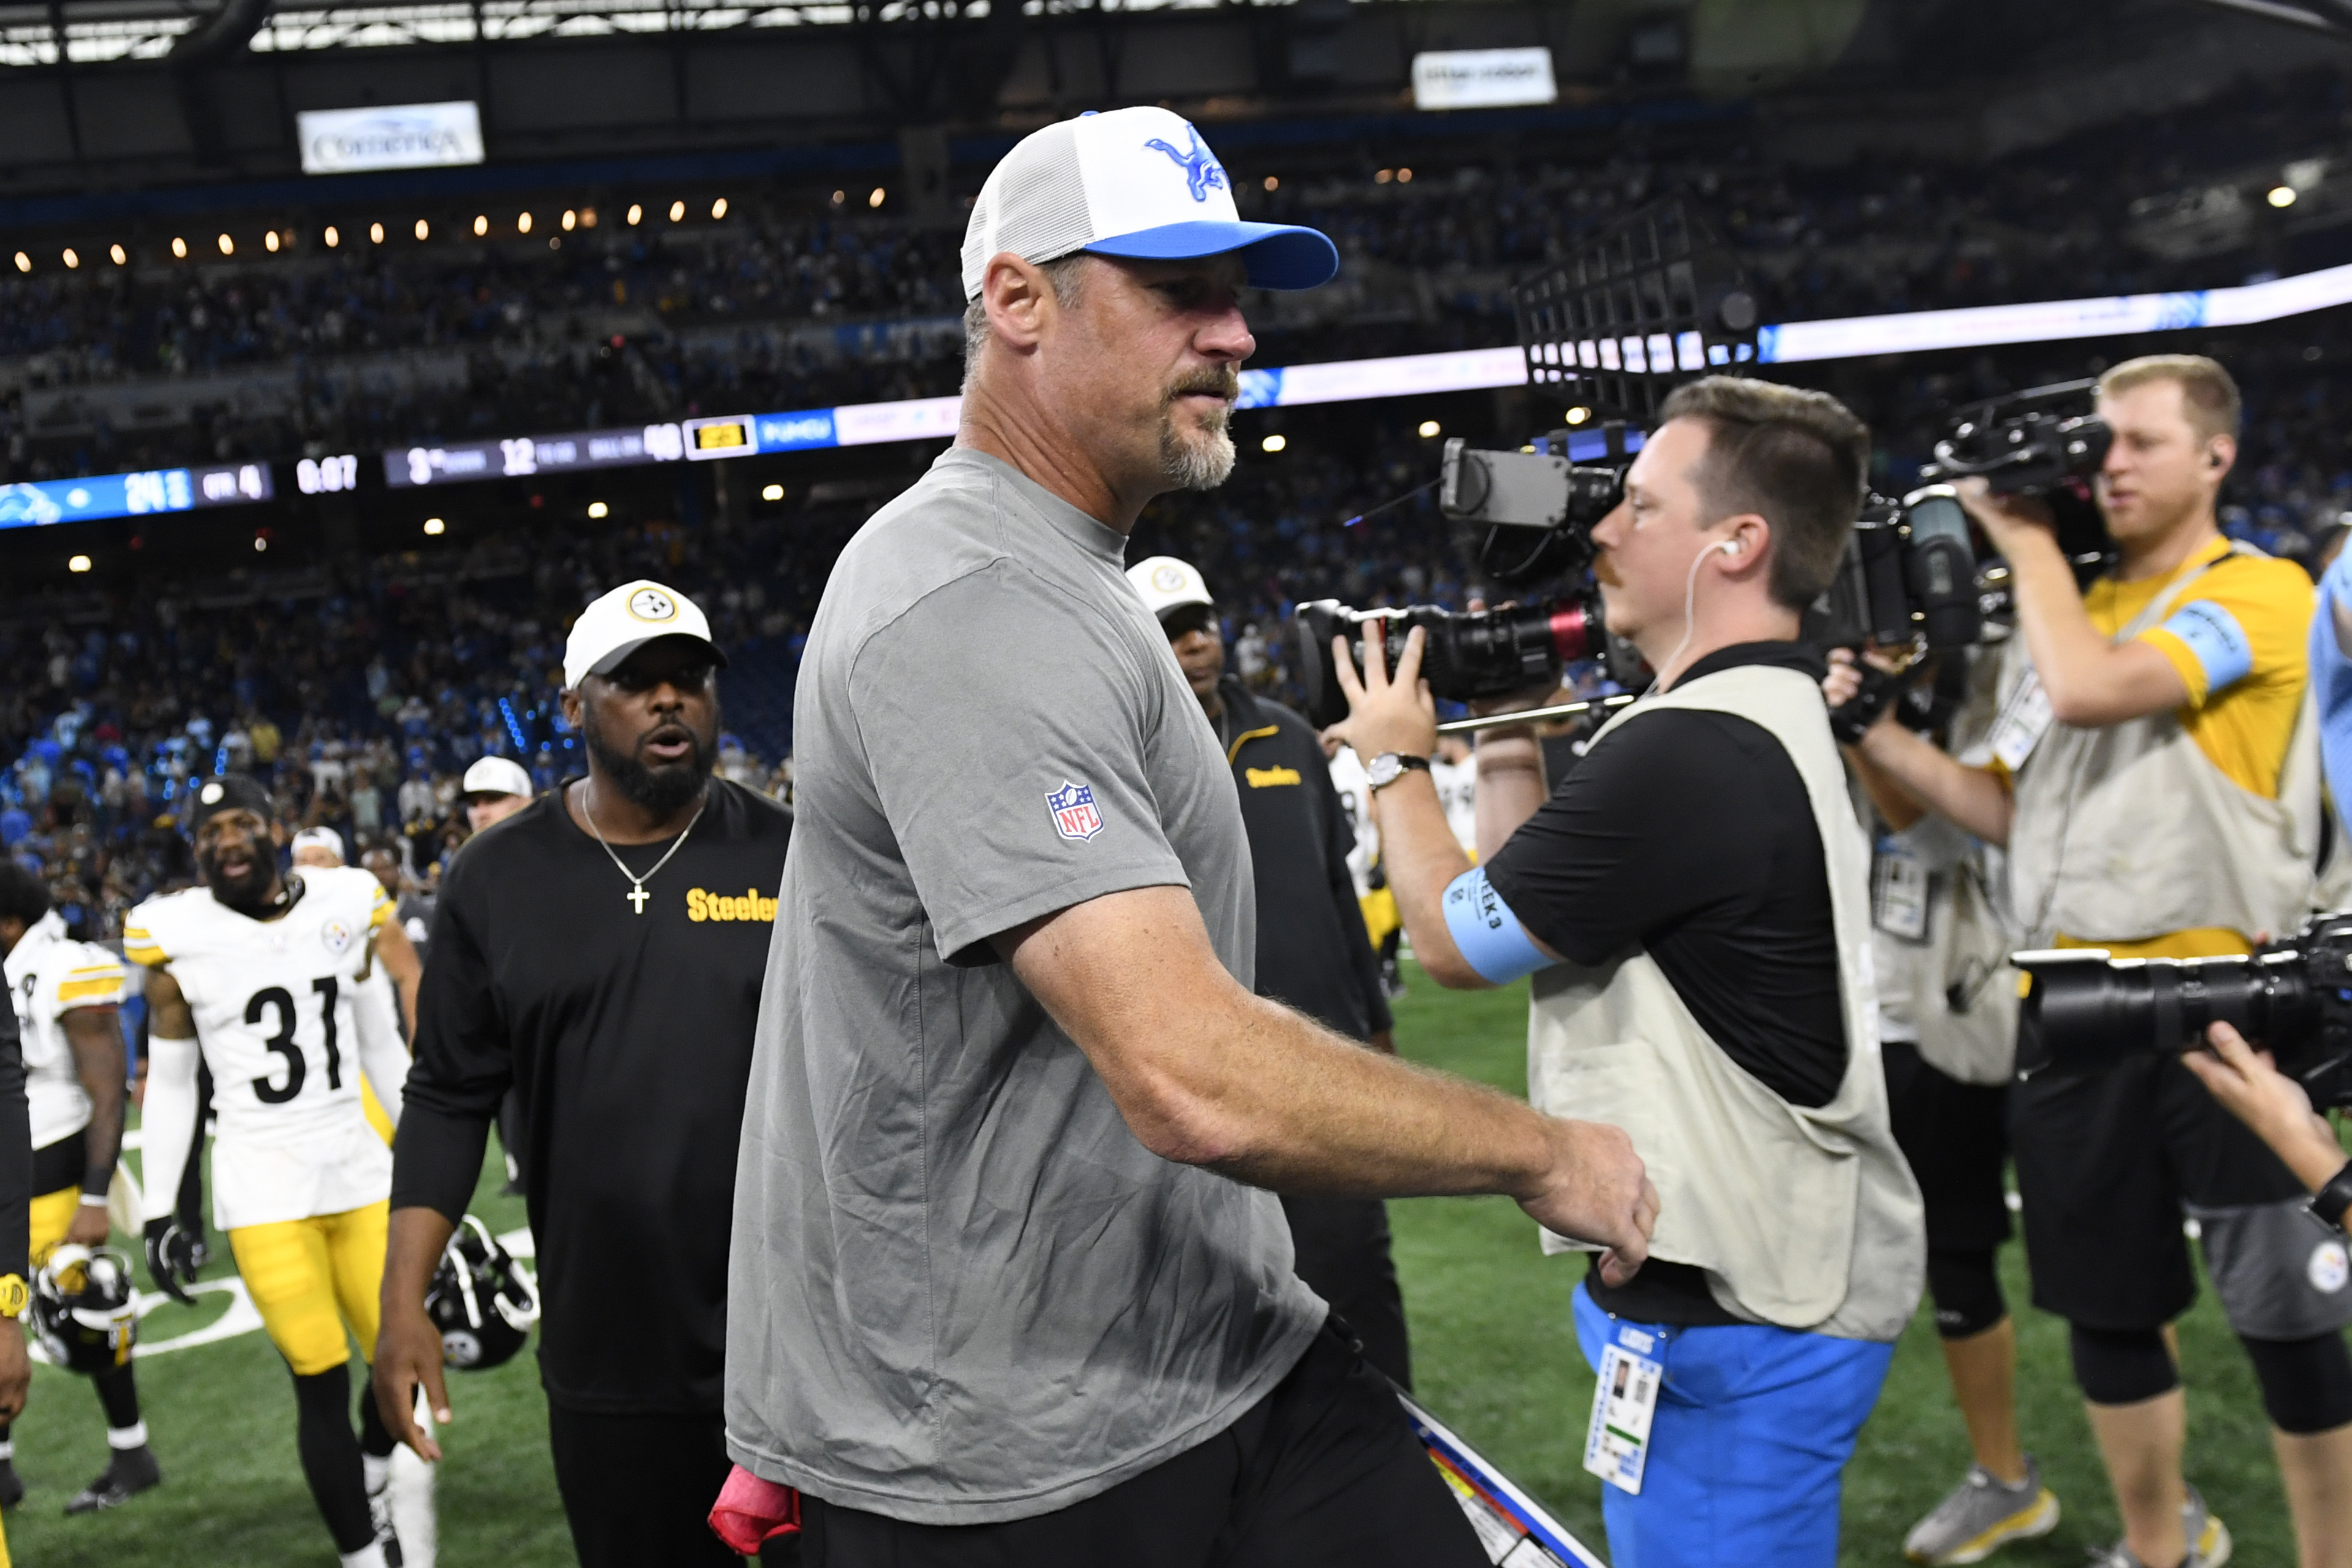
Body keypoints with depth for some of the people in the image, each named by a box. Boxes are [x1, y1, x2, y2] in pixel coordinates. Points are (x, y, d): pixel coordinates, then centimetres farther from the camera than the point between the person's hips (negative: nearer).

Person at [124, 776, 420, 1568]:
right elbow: (170, 1081, 3)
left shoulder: (346, 907, 3)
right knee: (322, 1381, -4)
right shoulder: (179, 937, -4)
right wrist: (160, 1211, 2)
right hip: (262, 1188, -3)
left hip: (361, 1167, 3)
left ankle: (373, 1482, 37)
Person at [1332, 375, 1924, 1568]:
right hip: (1772, 1275, 11)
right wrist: (1507, 753, 8)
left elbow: (1454, 940, -12)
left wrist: (1396, 764, 2)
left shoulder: (1687, 755, -25)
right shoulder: (1771, 718, 10)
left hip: (1741, 1322, -11)